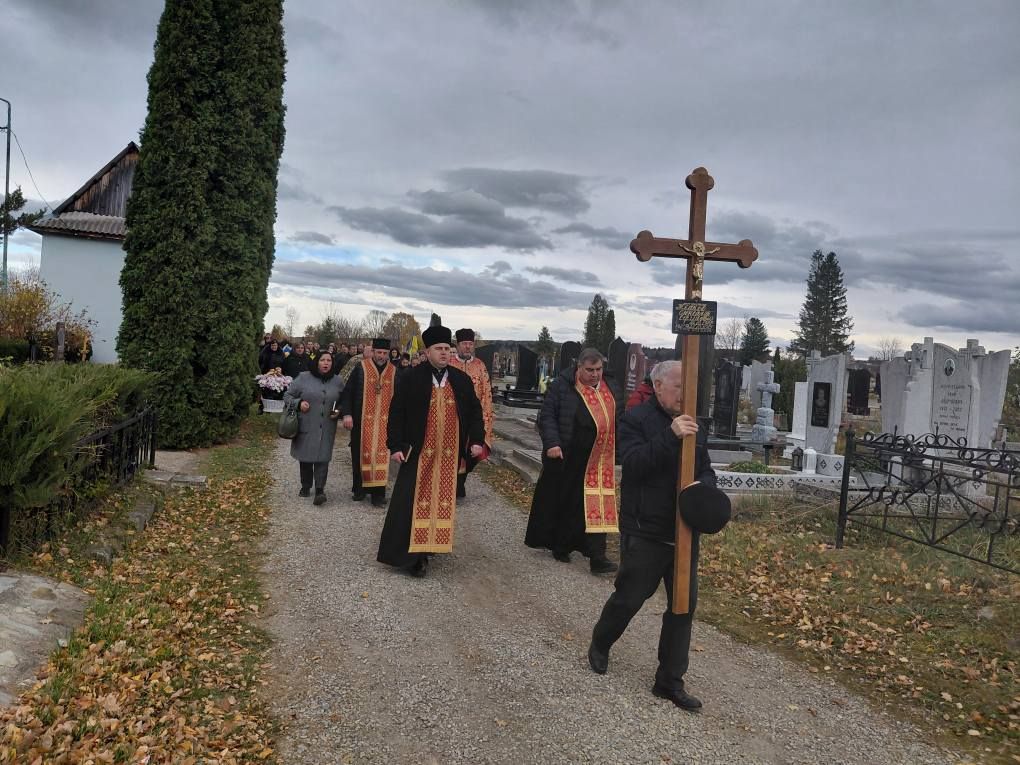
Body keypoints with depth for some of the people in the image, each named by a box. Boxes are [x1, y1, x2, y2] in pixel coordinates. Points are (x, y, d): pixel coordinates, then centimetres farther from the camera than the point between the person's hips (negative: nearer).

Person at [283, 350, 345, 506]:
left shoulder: (338, 381, 6)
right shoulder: (303, 378, -1)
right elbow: (287, 396, 5)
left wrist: (339, 411, -3)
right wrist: (299, 403, -13)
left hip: (326, 428, 0)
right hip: (306, 427, 0)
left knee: (322, 457, -8)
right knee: (305, 457, 9)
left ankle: (320, 490, -8)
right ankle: (305, 487, 26)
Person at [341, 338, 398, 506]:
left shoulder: (394, 372, 6)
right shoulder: (361, 368, -1)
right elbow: (348, 392, -1)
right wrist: (347, 414, -10)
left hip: (385, 422, 1)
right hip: (362, 420, -1)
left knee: (381, 455, -1)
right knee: (361, 454, 8)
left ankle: (378, 492, 4)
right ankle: (359, 488, 23)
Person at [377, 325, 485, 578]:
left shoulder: (462, 380, 5)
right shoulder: (410, 378, -4)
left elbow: (474, 411, 10)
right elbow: (397, 413, -3)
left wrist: (476, 440, -2)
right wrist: (396, 446, -9)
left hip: (450, 454, 3)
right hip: (419, 452, -3)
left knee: (443, 500, 10)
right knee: (413, 501, -2)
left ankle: (429, 545, 24)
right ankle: (409, 554, 4)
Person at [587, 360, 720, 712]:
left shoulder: (692, 424, 10)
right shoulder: (635, 419, -9)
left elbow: (706, 470, 13)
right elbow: (633, 463, -23)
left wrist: (705, 487, -10)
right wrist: (670, 436, -32)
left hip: (684, 532, 6)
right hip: (645, 532, -6)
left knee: (684, 603, 8)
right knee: (629, 597, 7)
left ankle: (670, 680, 21)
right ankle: (599, 645, 36)